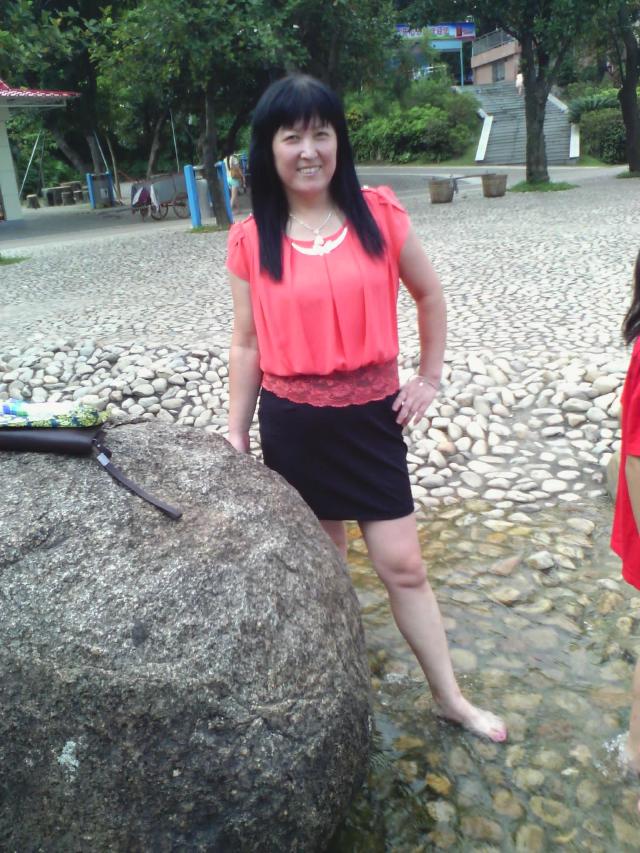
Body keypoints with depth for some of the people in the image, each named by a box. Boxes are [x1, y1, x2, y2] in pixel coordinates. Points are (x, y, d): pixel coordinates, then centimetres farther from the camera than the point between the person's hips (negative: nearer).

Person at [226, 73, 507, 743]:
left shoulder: (378, 215, -3)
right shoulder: (251, 241, -4)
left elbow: (429, 293, 10)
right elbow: (246, 345, 2)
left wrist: (429, 377, 7)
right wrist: (236, 436, 4)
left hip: (371, 416, 0)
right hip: (291, 422, 0)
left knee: (403, 565, 6)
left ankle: (450, 698, 26)